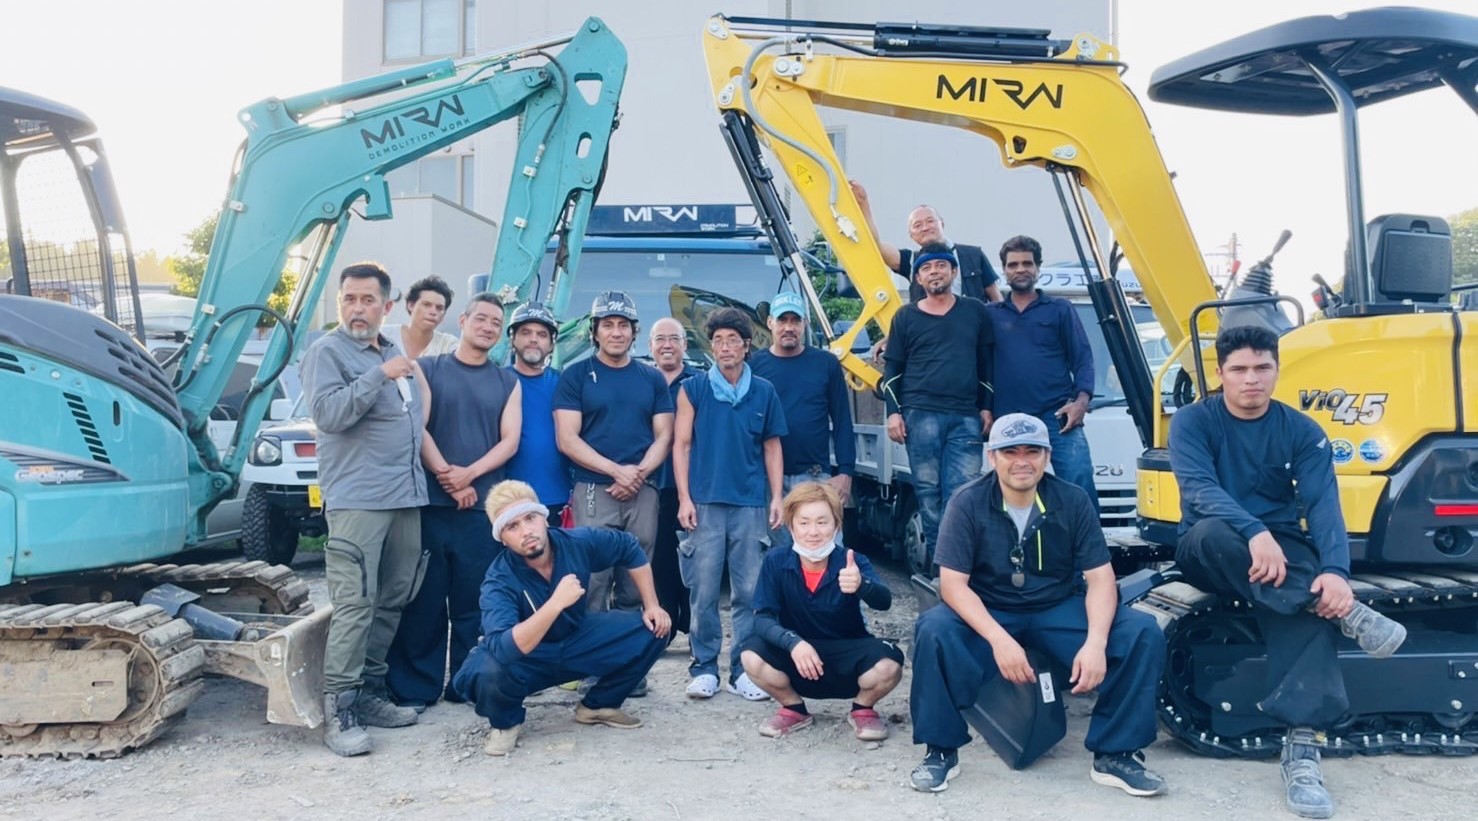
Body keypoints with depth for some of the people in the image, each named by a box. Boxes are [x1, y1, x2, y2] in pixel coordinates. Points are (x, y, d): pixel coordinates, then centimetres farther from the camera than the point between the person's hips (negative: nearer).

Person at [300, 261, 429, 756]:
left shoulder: (396, 355, 20)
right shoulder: (327, 352, -3)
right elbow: (327, 413, -18)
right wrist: (380, 375, -18)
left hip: (407, 497, 7)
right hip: (357, 498, -7)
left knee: (391, 602, 9)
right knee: (355, 604, -11)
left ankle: (370, 691, 19)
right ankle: (339, 710, -6)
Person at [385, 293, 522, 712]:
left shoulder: (508, 383, 14)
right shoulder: (427, 369, 8)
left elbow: (509, 441, 4)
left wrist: (469, 474, -11)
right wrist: (447, 476, -12)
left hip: (483, 506, 2)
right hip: (428, 501, -2)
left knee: (474, 601, 4)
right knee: (423, 600, 0)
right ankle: (414, 688, 7)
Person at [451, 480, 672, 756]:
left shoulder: (579, 542, -19)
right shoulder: (500, 580, -29)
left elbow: (630, 549, 1)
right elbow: (504, 650, -45)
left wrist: (651, 606, -3)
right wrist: (556, 603, -52)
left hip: (576, 640, 4)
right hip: (525, 658, -4)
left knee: (653, 631, -11)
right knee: (486, 672, -38)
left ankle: (597, 705, 11)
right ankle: (506, 722, 0)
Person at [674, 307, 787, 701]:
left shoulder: (764, 391, 8)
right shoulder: (693, 389, 4)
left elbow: (771, 447, 12)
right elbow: (682, 445, 3)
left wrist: (777, 497, 5)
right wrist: (684, 498, -5)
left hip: (751, 504, 1)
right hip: (705, 503, -1)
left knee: (750, 591, 3)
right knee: (703, 592, 1)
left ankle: (744, 669, 13)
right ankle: (704, 667, 13)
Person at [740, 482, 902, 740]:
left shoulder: (852, 563, -17)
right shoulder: (775, 563, -12)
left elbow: (884, 601, -35)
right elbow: (763, 618, -18)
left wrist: (861, 585, -59)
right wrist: (793, 642, -39)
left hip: (847, 658, -1)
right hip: (798, 659, 1)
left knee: (889, 665, -32)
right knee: (752, 655, -28)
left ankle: (863, 709, 5)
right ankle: (794, 708, 5)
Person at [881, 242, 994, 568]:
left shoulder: (976, 312, 12)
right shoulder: (906, 317, 10)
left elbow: (988, 363, 15)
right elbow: (892, 369, 10)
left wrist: (986, 408, 10)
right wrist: (893, 412, 1)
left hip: (966, 418, 1)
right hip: (920, 416, 0)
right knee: (928, 492, 0)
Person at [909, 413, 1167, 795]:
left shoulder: (1073, 501, -7)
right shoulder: (967, 503, -13)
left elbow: (1101, 578, -8)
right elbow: (952, 584, -17)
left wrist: (1095, 641, -27)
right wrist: (999, 638, -32)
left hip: (1059, 610, 2)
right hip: (988, 614, -2)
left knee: (1143, 632, -19)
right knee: (933, 630, -33)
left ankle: (1115, 754, -5)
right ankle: (941, 750, -13)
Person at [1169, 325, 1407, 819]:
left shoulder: (1302, 432, 2)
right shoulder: (1193, 422, -5)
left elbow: (1322, 505, -12)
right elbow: (1199, 489, -22)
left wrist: (1335, 571, -31)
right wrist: (1254, 533, -40)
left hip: (1281, 550, 1)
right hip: (1209, 555, -1)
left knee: (1312, 599, -33)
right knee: (1211, 531, -38)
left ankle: (1302, 749, -39)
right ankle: (1347, 615, -33)